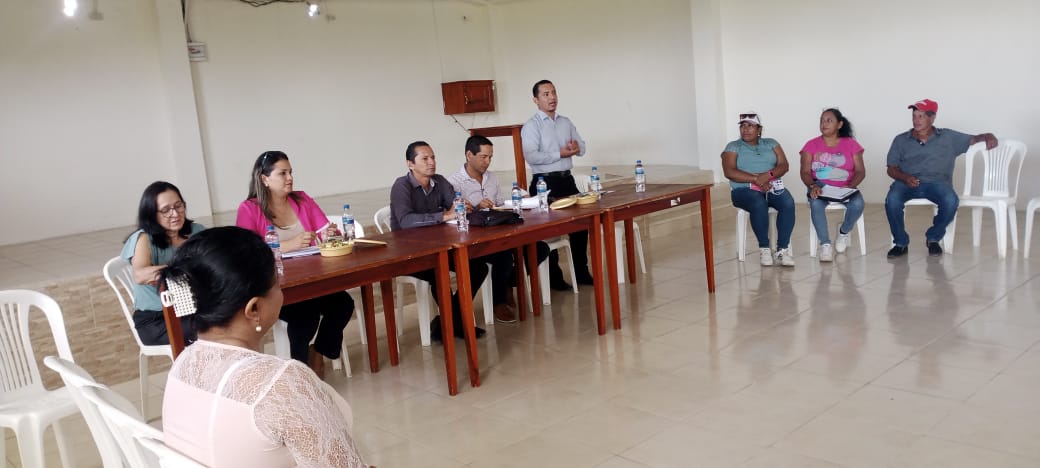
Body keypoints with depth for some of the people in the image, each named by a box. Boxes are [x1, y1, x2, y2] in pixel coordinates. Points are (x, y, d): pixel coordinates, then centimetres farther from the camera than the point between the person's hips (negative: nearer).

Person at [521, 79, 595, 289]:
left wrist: (576, 147, -9)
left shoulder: (566, 122, 14)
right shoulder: (531, 126, -7)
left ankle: (581, 271, 23)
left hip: (566, 179, 6)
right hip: (544, 182, -6)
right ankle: (554, 277, 12)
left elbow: (582, 148, 15)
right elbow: (531, 156, -19)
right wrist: (559, 154, -20)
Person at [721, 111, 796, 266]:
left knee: (788, 203, -29)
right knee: (759, 205, -36)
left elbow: (784, 165, 4)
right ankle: (764, 248, -22)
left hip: (773, 187, 3)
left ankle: (782, 249, -26)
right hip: (745, 190, -3)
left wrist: (768, 175, -18)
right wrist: (756, 179, -18)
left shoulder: (771, 143, 16)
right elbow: (729, 172, -9)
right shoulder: (733, 147, 7)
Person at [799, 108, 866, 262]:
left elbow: (860, 171, 2)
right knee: (816, 204, -35)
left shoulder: (851, 144, 5)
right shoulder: (811, 145, 4)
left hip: (845, 188, 1)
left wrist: (850, 187, -17)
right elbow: (805, 172, 0)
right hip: (820, 187, -1)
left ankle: (844, 232, 3)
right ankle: (825, 244, -23)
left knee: (857, 204, -30)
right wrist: (813, 186, -21)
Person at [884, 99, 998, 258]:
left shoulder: (948, 137, 17)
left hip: (937, 182, 0)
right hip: (907, 182, 0)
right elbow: (891, 168, 10)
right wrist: (905, 177, -11)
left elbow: (974, 139, 16)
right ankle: (901, 242, -12)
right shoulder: (901, 140, 16)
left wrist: (988, 137, -8)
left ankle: (933, 238, -6)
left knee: (951, 201, -33)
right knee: (892, 200, -34)